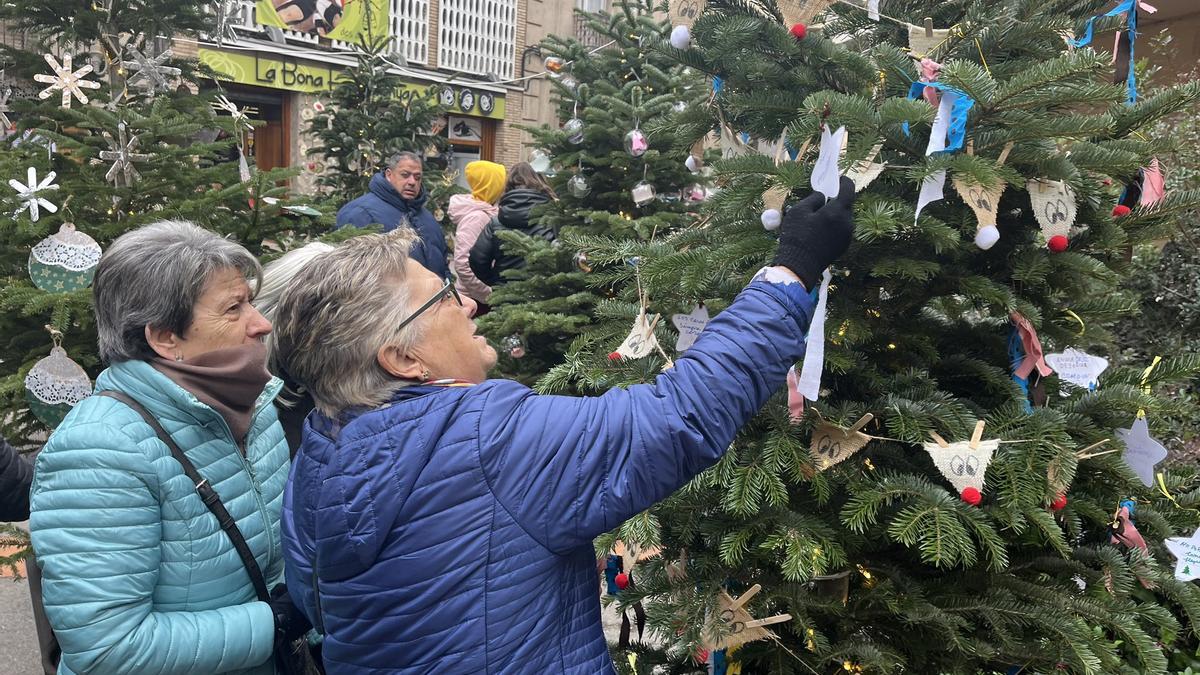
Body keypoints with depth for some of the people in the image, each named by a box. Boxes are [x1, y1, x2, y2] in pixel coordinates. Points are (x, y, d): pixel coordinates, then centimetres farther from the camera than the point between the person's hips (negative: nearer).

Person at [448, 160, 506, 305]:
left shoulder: (485, 213, 8)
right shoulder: (476, 217, -18)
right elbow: (463, 264, -25)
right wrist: (491, 295, -19)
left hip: (482, 297, 9)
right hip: (475, 299, -9)